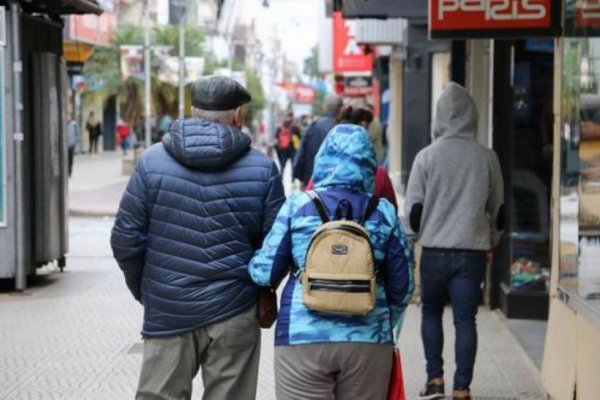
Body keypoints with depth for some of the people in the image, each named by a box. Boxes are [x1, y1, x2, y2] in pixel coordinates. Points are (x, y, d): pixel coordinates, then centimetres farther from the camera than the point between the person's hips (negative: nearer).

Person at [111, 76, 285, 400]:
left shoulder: (152, 161, -2)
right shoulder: (262, 169, -3)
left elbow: (126, 239, -3)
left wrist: (143, 290, 12)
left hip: (167, 312, 0)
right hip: (234, 316, 0)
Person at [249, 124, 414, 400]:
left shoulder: (299, 205, -2)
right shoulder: (383, 212, 2)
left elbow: (266, 273, -1)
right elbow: (402, 286, 6)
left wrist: (252, 265, 22)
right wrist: (387, 327, 25)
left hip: (303, 338, -1)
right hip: (368, 339, 2)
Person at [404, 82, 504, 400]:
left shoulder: (427, 157, -5)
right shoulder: (487, 158, 0)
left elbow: (413, 209, -1)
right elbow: (498, 209, 9)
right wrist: (490, 241, 24)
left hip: (434, 250, -1)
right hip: (472, 251, 1)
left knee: (431, 313, 18)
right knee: (465, 319, 5)